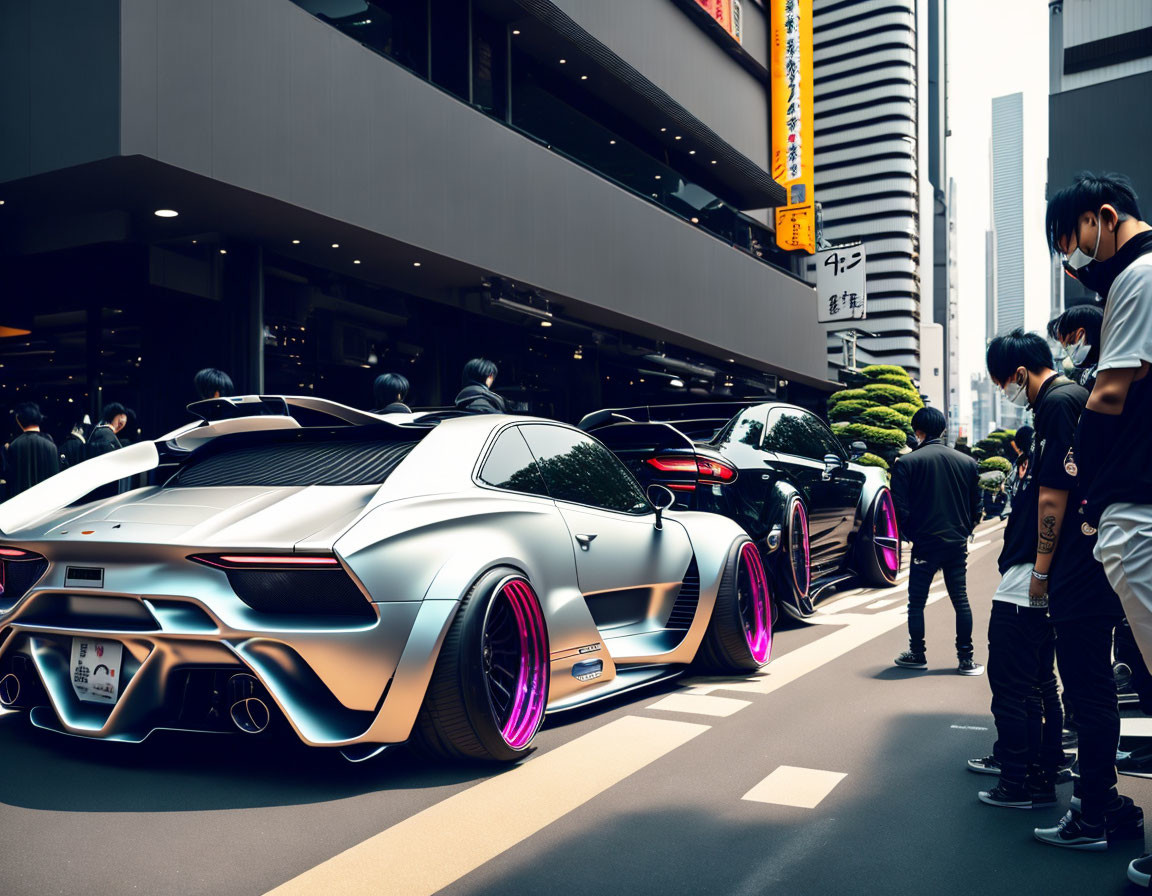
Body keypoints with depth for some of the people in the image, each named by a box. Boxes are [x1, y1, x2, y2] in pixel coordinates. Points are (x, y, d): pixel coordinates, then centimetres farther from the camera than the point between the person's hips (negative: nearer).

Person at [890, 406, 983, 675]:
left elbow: (900, 508, -9)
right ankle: (966, 660, 10)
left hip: (925, 544, -3)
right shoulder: (967, 462, 4)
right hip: (957, 544, 4)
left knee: (916, 602, 9)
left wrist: (913, 534, 5)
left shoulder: (906, 463, -8)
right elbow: (976, 506, 9)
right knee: (960, 600, 9)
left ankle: (917, 655, 17)